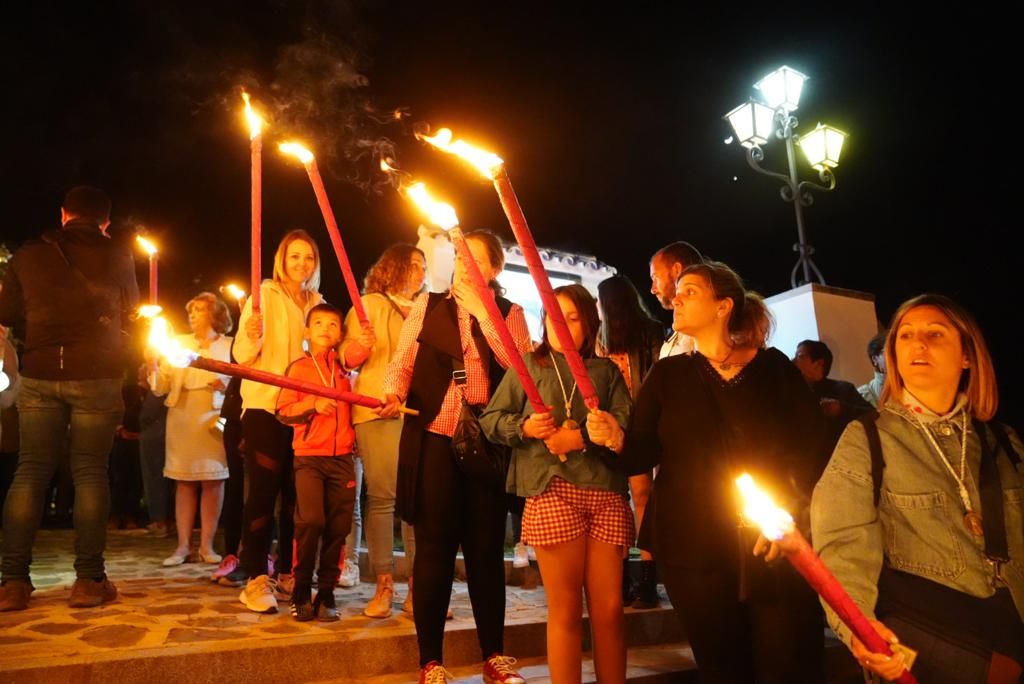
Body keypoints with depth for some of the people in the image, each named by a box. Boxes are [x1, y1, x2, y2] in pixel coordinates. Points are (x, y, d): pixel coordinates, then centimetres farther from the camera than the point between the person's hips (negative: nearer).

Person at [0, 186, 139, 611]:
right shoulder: (117, 254, 0)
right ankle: (88, 580, 3)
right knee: (90, 472, 2)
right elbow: (130, 309, 11)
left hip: (39, 375, 2)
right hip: (97, 376, -2)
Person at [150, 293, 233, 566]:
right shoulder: (178, 343, 13)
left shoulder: (229, 346, 6)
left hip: (214, 417, -2)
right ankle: (183, 545, 9)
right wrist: (153, 365, -12)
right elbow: (160, 387, 6)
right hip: (182, 416, 2)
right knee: (184, 481, 3)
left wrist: (227, 385, -18)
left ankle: (206, 545, 7)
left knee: (213, 480, -1)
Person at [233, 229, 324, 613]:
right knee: (264, 490, -5)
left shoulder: (317, 303, 12)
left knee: (295, 493, 8)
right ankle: (256, 579, 3)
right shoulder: (265, 295, -4)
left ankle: (287, 574, 19)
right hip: (264, 406, -5)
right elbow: (242, 355, -10)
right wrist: (251, 336, -31)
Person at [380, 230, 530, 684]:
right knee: (434, 547, 5)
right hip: (433, 439, 0)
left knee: (486, 547, 8)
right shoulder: (427, 306, 9)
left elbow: (518, 364, -10)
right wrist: (393, 392, -18)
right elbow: (401, 363, 3)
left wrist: (480, 308, -10)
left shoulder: (509, 314, 8)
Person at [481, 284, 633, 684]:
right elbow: (490, 420, 8)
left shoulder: (606, 370, 15)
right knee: (566, 610, 5)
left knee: (609, 609, 6)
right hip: (553, 492, -2)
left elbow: (627, 425, 2)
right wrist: (525, 428, -11)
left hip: (607, 493, 2)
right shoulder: (529, 365, 11)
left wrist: (581, 438, -12)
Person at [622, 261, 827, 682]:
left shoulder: (774, 367, 2)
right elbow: (642, 455, 0)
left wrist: (789, 511, -12)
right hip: (695, 550, 1)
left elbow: (813, 448, 0)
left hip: (776, 549, -1)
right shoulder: (667, 374, 6)